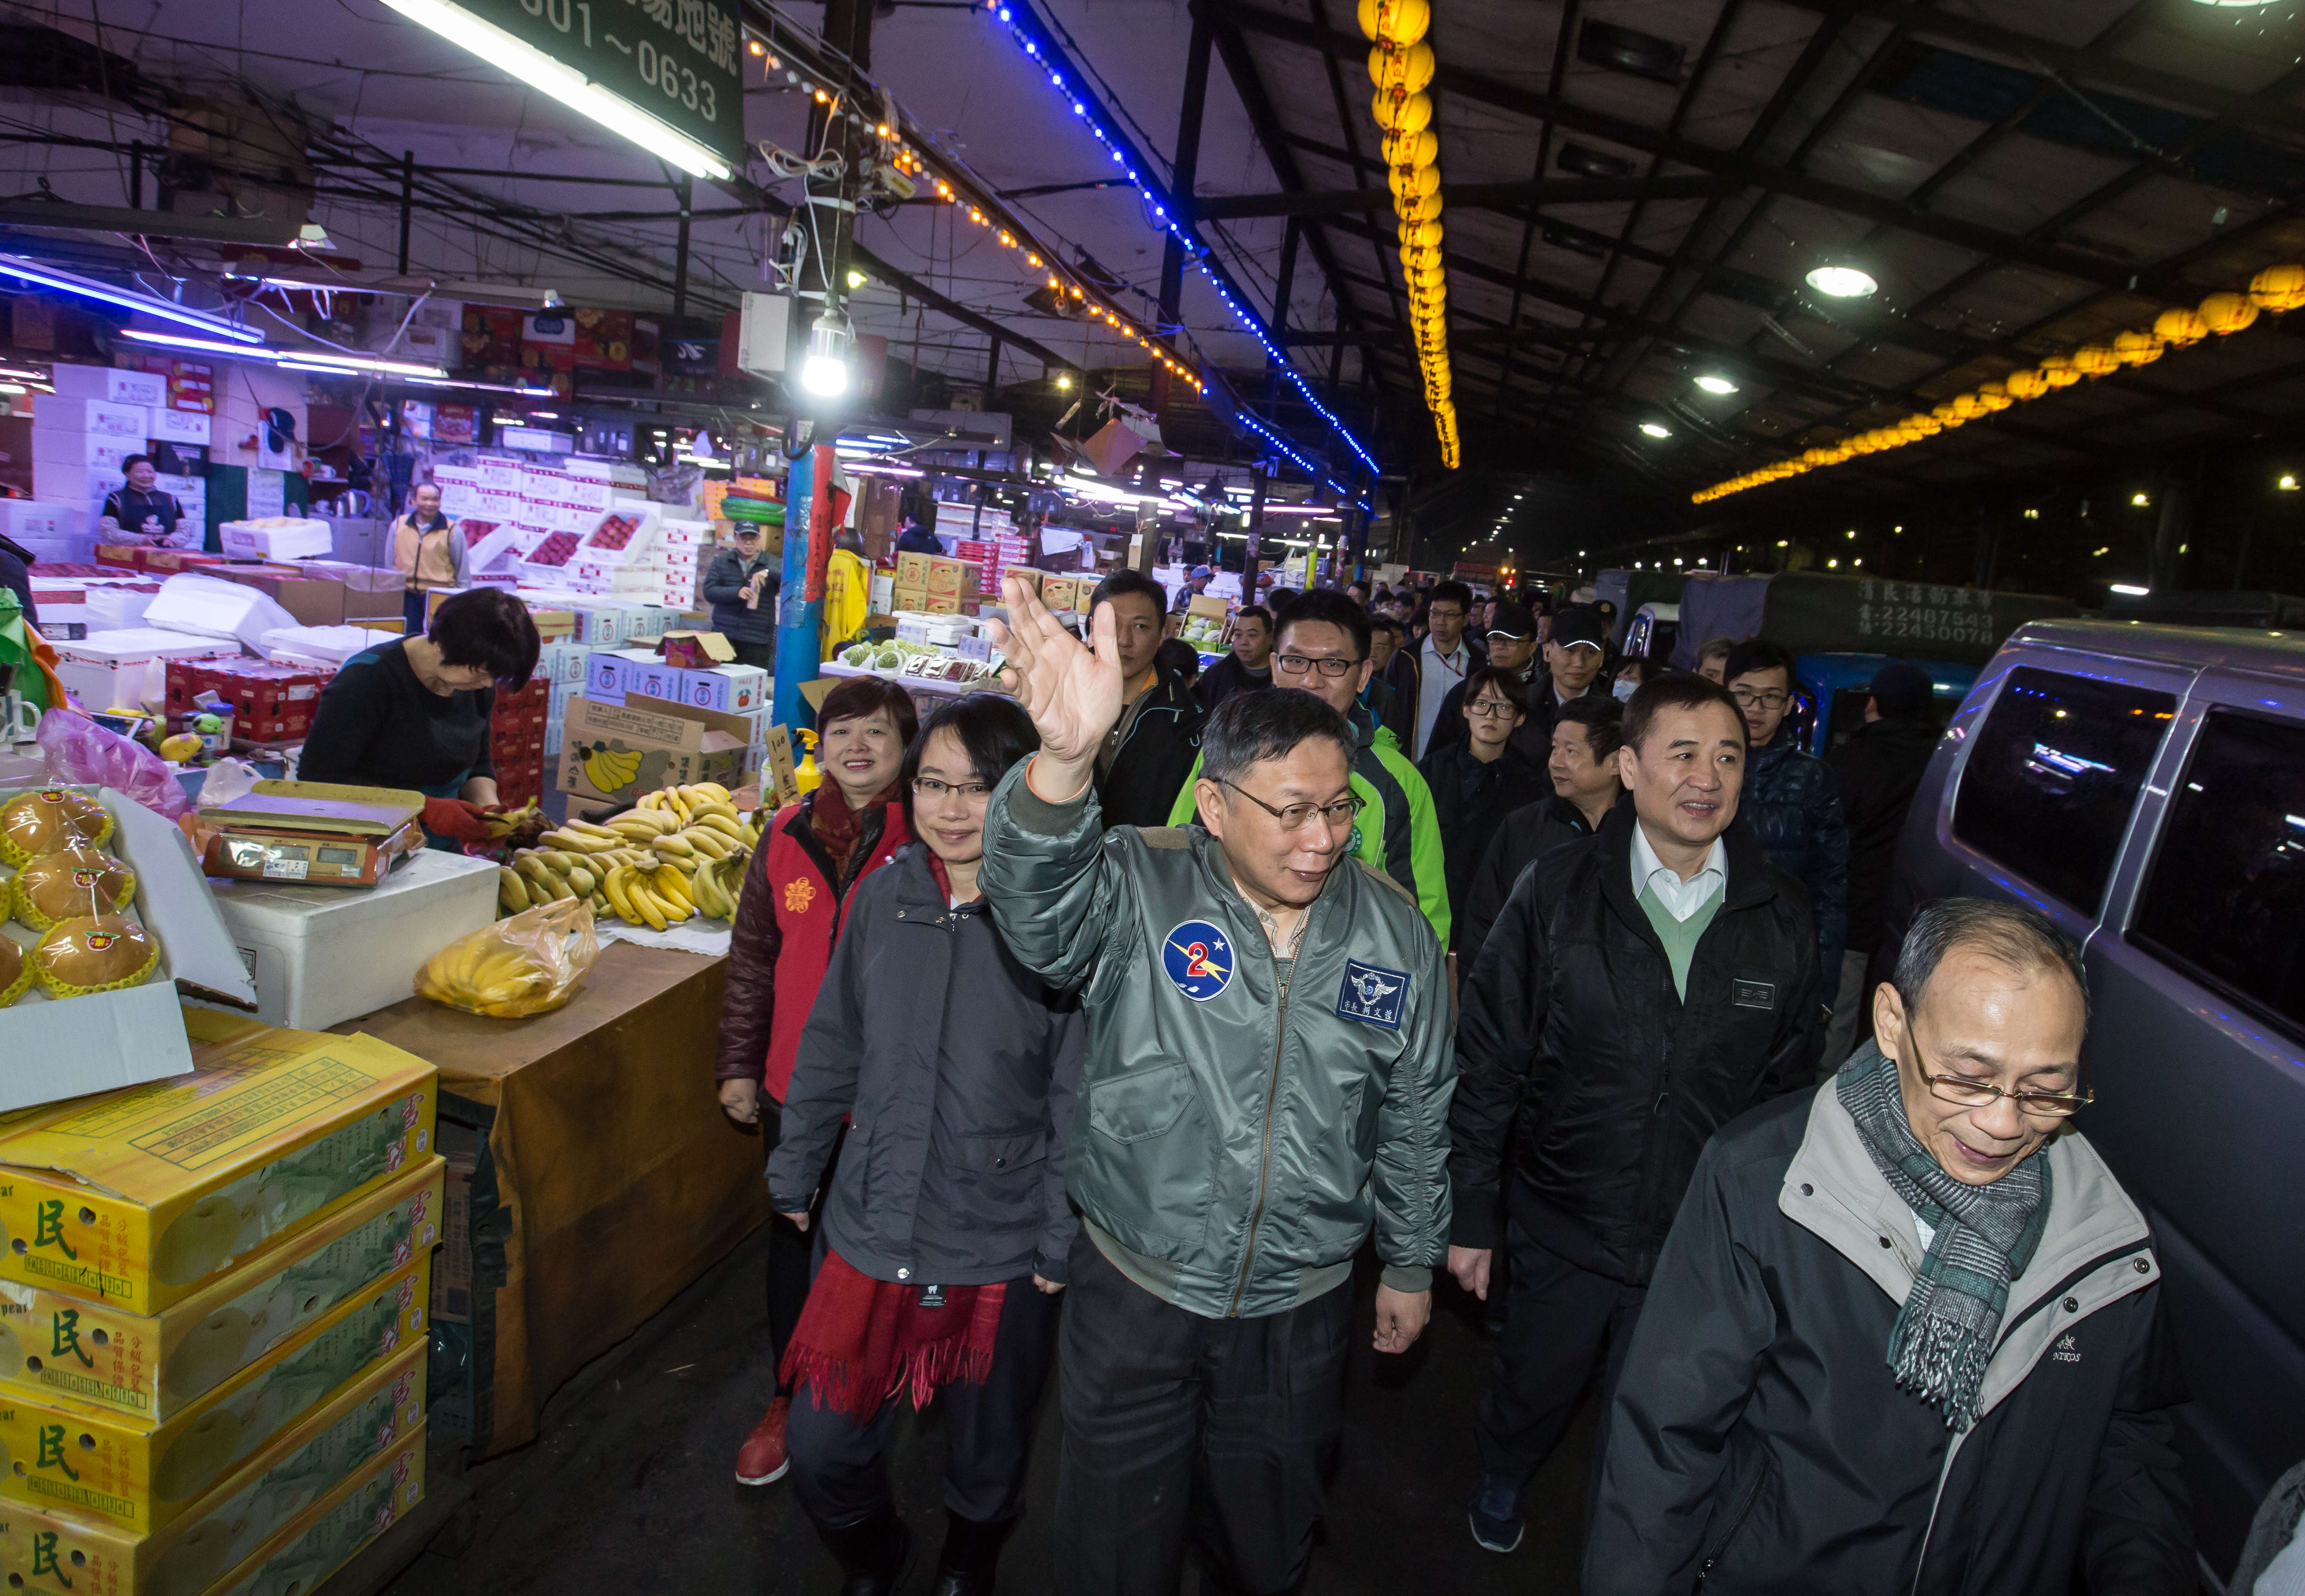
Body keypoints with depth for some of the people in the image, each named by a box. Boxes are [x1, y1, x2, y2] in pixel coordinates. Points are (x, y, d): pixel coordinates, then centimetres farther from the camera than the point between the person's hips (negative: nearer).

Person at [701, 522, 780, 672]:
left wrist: (768, 573, -22)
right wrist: (737, 592, -14)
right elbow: (709, 592, 2)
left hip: (757, 641, -1)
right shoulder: (721, 562, 13)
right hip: (724, 636, 1)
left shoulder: (771, 564, 10)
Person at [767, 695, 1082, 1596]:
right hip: (871, 1231, 3)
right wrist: (794, 1172, 15)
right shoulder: (884, 895, -4)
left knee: (987, 1464, 18)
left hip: (1002, 1253, -3)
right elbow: (832, 1044, 9)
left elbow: (1076, 1098, -10)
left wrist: (1061, 1244, -7)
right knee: (820, 1452, 12)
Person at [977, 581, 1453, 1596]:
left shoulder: (1394, 934, -5)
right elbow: (1039, 911, -39)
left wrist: (1411, 1263, 13)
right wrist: (1064, 760, -58)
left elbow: (1415, 1116, 6)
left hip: (1299, 1315, 3)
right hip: (1132, 1295, -2)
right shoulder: (1140, 893, -16)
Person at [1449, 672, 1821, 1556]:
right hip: (1560, 1226, -1)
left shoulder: (1782, 916, -5)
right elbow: (1487, 1061, -9)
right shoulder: (1557, 890, -12)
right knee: (1533, 1389, 20)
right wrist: (1469, 1215, -7)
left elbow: (1788, 1083, 5)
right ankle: (1500, 1481, 54)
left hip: (1704, 1243, 1)